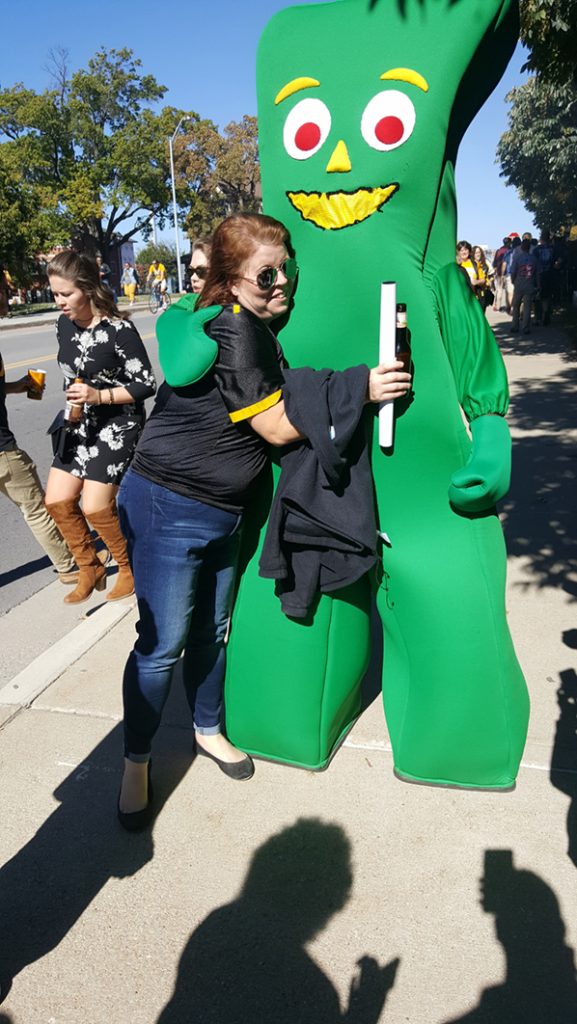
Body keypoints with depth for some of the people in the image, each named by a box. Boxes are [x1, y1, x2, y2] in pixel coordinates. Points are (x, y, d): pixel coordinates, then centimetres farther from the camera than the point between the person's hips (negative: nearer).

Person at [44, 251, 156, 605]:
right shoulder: (64, 324, 2)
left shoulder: (119, 330, -19)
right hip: (80, 425, 8)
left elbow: (146, 384, -16)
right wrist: (75, 404, 16)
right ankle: (90, 570, 25)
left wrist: (99, 395, -25)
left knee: (96, 508, -9)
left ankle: (129, 568, 17)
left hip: (118, 426, -7)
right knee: (57, 501, 6)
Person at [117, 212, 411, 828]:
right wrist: (358, 389, -19)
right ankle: (135, 763, 22)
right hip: (168, 508, -8)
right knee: (163, 642, 1)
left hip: (224, 512, 9)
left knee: (211, 630, 19)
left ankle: (208, 730, 40)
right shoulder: (231, 328, -19)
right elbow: (275, 427, -19)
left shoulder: (260, 326, 9)